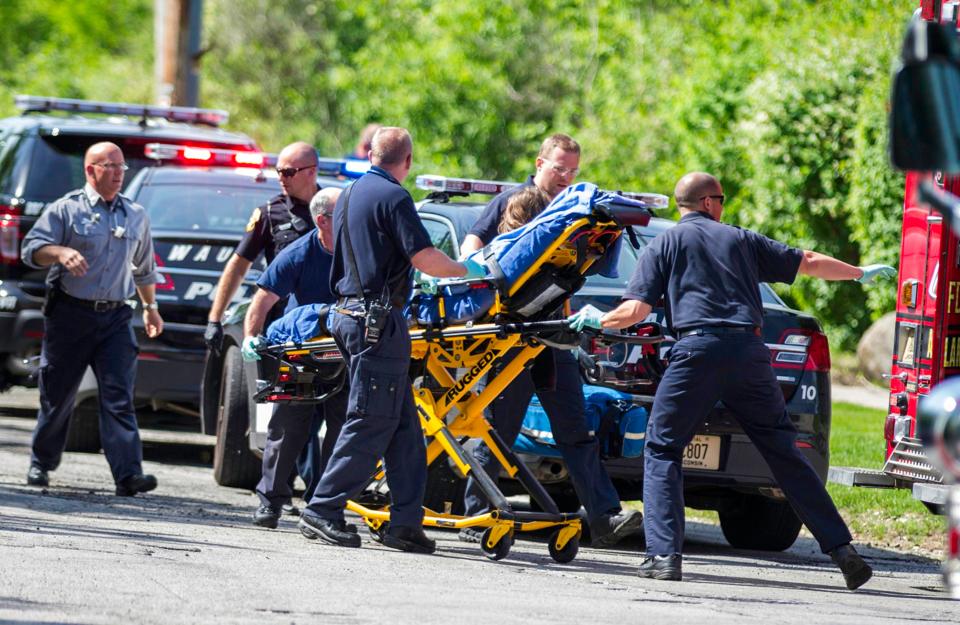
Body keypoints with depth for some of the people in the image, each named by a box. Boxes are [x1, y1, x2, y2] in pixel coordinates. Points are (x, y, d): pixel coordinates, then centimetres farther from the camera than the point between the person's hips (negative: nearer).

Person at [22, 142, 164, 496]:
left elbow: (144, 267, 27)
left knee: (119, 396, -10)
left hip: (115, 319, 2)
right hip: (70, 315, -2)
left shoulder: (136, 216, 15)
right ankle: (41, 464, 23)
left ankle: (128, 473, -20)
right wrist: (60, 252, -26)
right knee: (58, 394, 6)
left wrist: (150, 306, 29)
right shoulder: (67, 209, 1)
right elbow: (32, 249, -7)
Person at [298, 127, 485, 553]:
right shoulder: (392, 197, -11)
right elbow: (425, 259, -17)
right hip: (377, 321, -9)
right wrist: (467, 270, 0)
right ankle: (322, 512, -6)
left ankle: (406, 520, 4)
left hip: (350, 314, 9)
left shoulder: (350, 195, 18)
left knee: (403, 425, 8)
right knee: (371, 422, -6)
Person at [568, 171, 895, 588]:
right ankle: (841, 549, 4)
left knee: (662, 449, 8)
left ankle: (664, 555, -7)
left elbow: (636, 310, 3)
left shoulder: (664, 245, 12)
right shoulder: (741, 240, 20)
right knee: (784, 452, 8)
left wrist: (599, 319, 23)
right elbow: (810, 263, 26)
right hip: (749, 351, 3)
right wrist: (860, 273, 41)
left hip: (698, 350, -3)